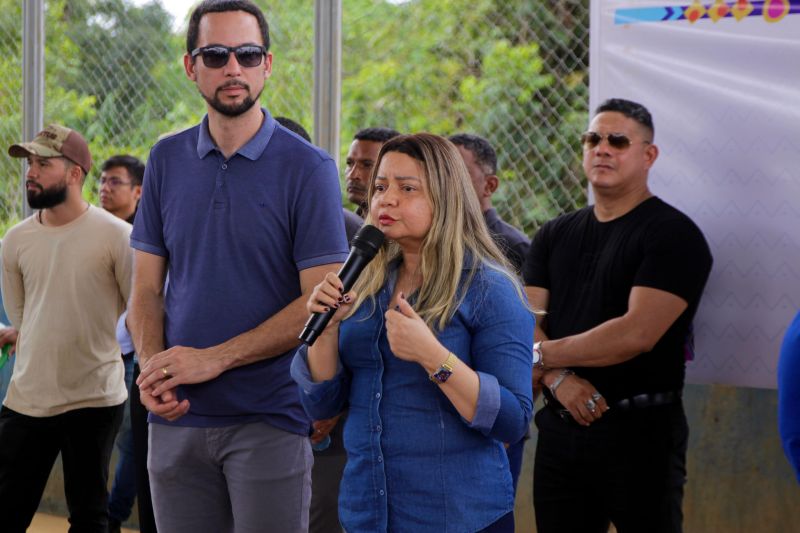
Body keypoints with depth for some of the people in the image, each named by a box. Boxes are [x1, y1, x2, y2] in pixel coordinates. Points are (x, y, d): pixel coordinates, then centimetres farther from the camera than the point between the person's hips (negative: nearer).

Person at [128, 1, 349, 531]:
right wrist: (153, 368, -9)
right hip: (178, 415, 4)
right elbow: (147, 288, 10)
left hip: (271, 416, -4)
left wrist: (214, 359, -14)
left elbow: (320, 303, -10)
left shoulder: (308, 167, -5)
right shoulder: (167, 160, 8)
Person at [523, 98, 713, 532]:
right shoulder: (555, 236, 13)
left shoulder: (674, 235, -7)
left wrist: (543, 355, -10)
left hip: (642, 430, -5)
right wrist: (559, 378, -16)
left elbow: (637, 333, -19)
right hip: (560, 427, 5)